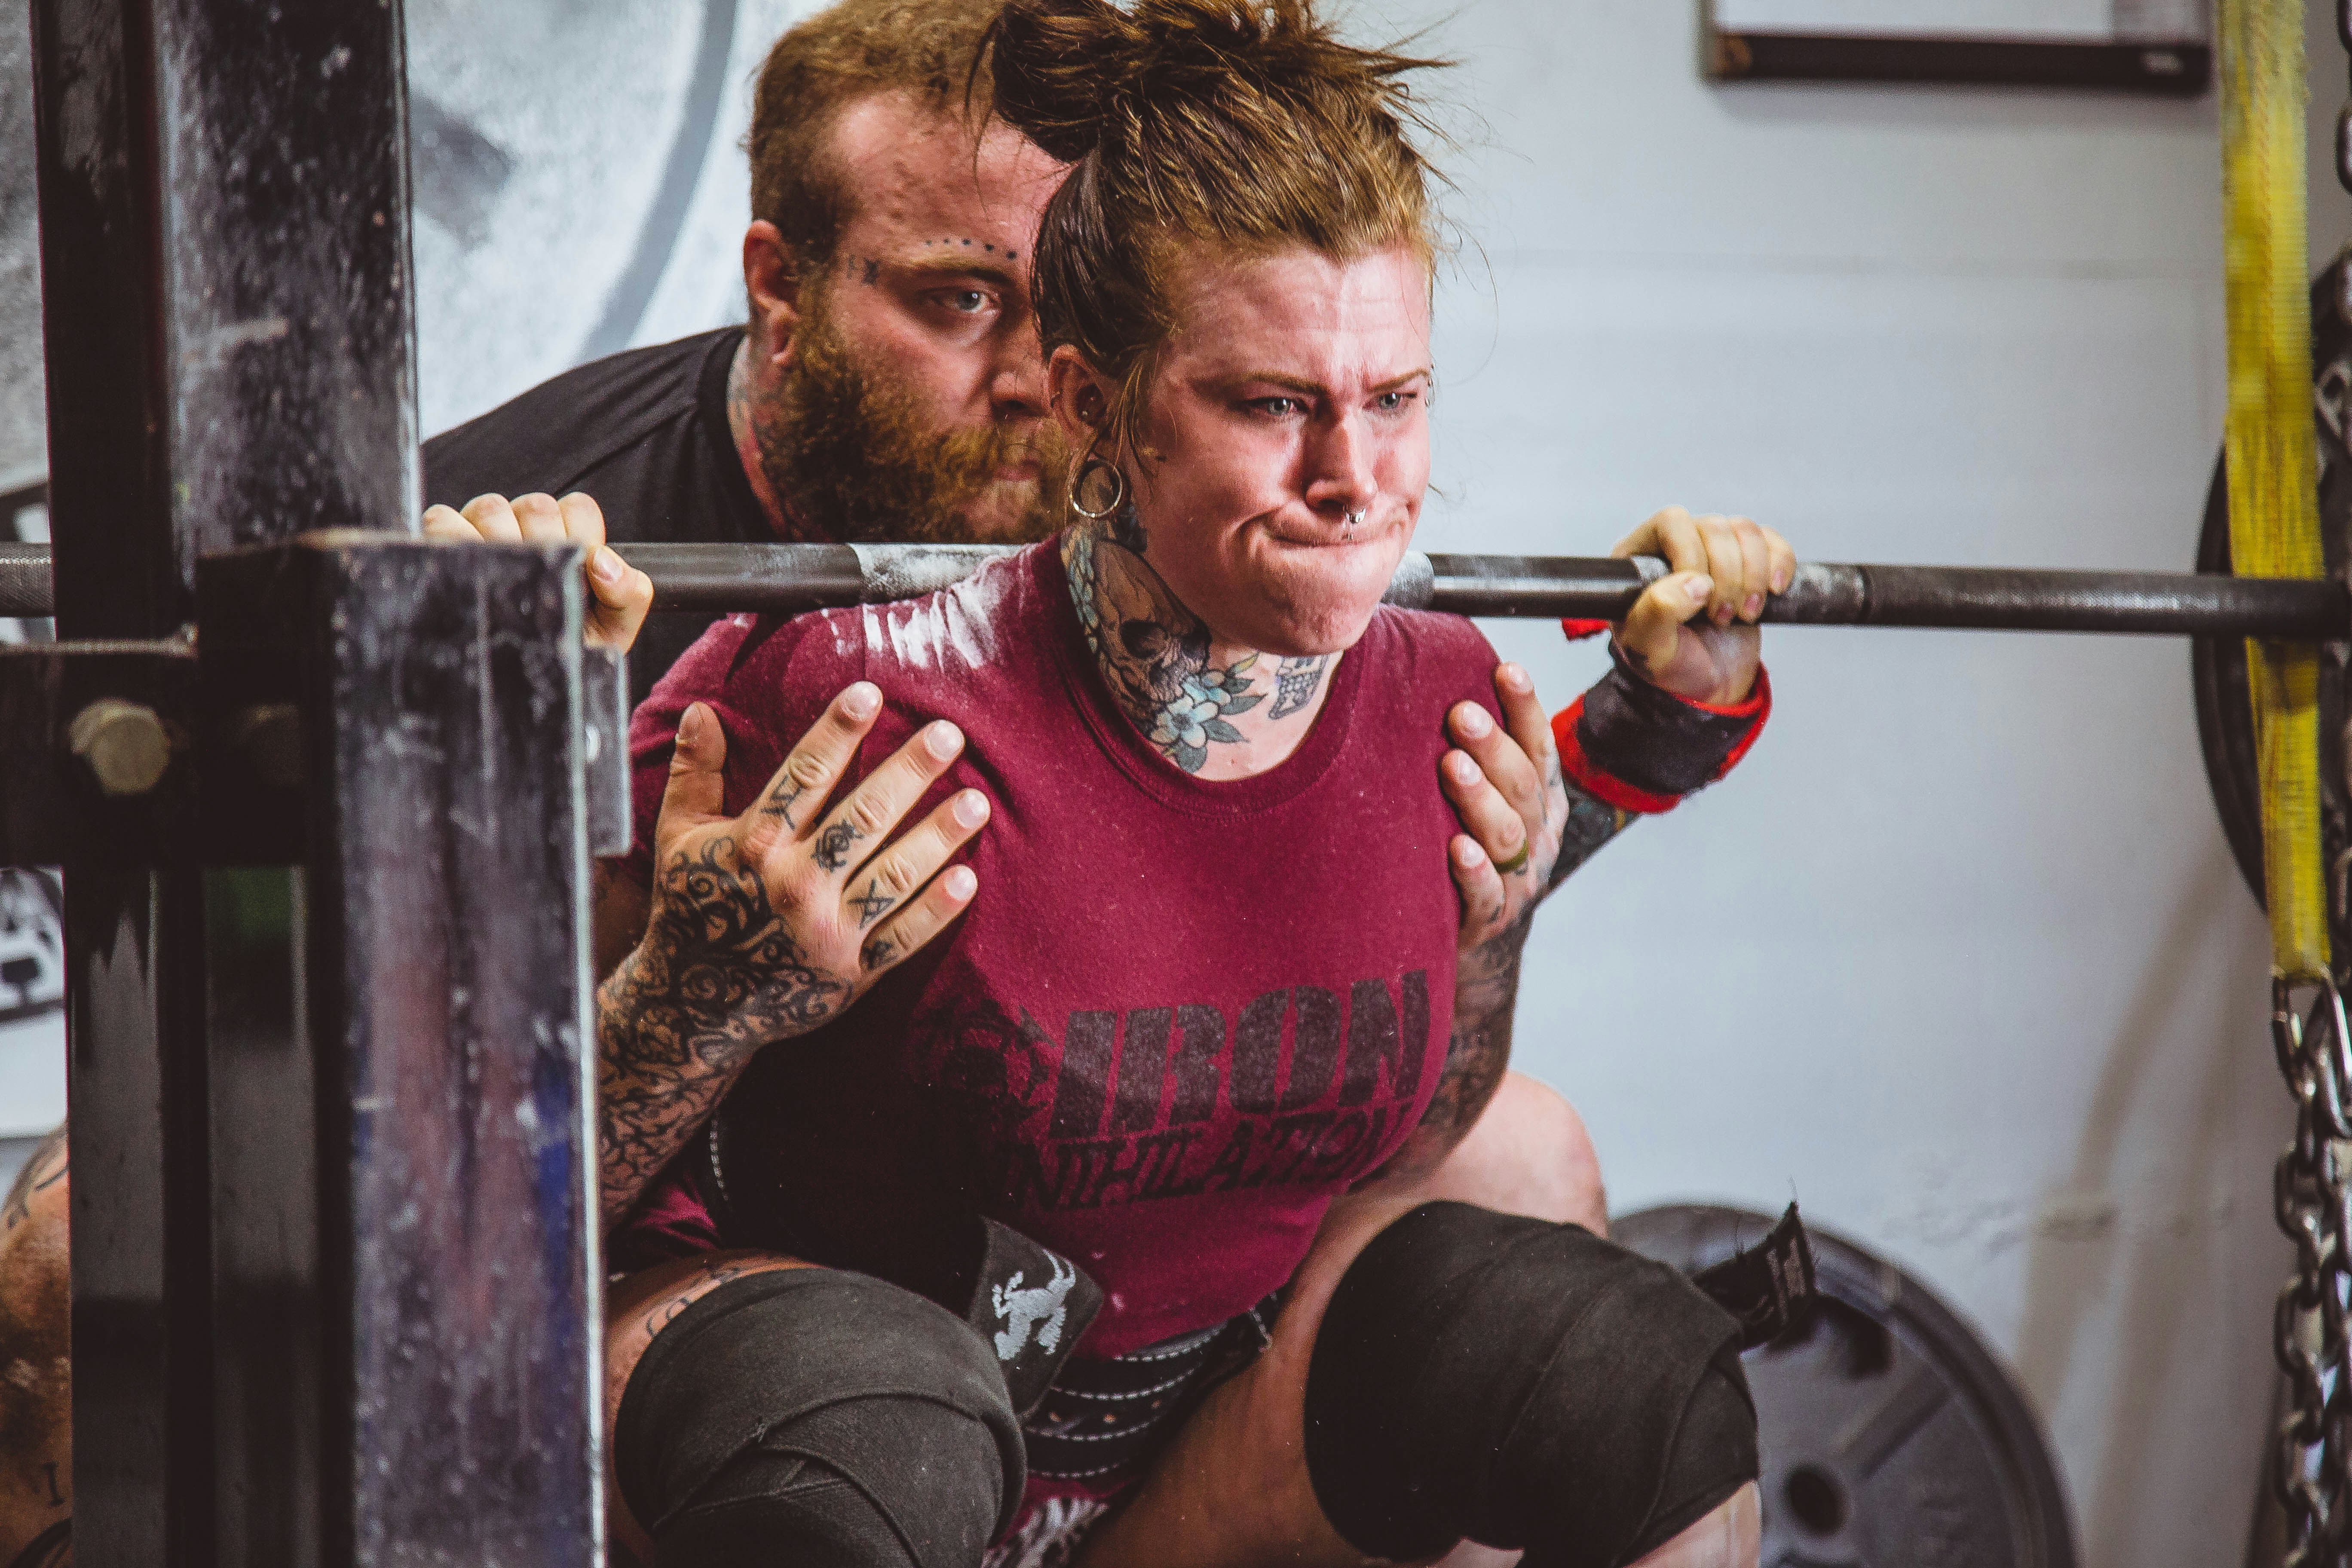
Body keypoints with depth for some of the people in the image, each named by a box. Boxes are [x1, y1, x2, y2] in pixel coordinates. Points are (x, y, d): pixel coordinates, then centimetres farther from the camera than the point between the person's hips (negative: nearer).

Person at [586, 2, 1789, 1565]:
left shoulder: (1438, 704, -10)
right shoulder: (854, 709, -27)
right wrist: (702, 994, -37)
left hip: (1189, 1427, 5)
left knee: (1647, 1375, -14)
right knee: (872, 1430, -39)